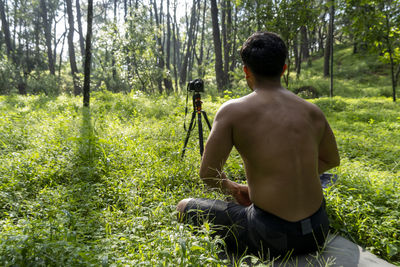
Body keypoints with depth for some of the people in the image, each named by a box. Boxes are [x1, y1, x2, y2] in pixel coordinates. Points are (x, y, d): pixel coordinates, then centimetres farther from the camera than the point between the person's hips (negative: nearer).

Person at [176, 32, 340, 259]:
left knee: (185, 207, 12)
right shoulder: (313, 112, 3)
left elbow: (208, 174, -8)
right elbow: (331, 160, 19)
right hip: (318, 231, 6)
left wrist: (234, 188, 12)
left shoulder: (232, 111, -11)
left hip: (272, 238, -6)